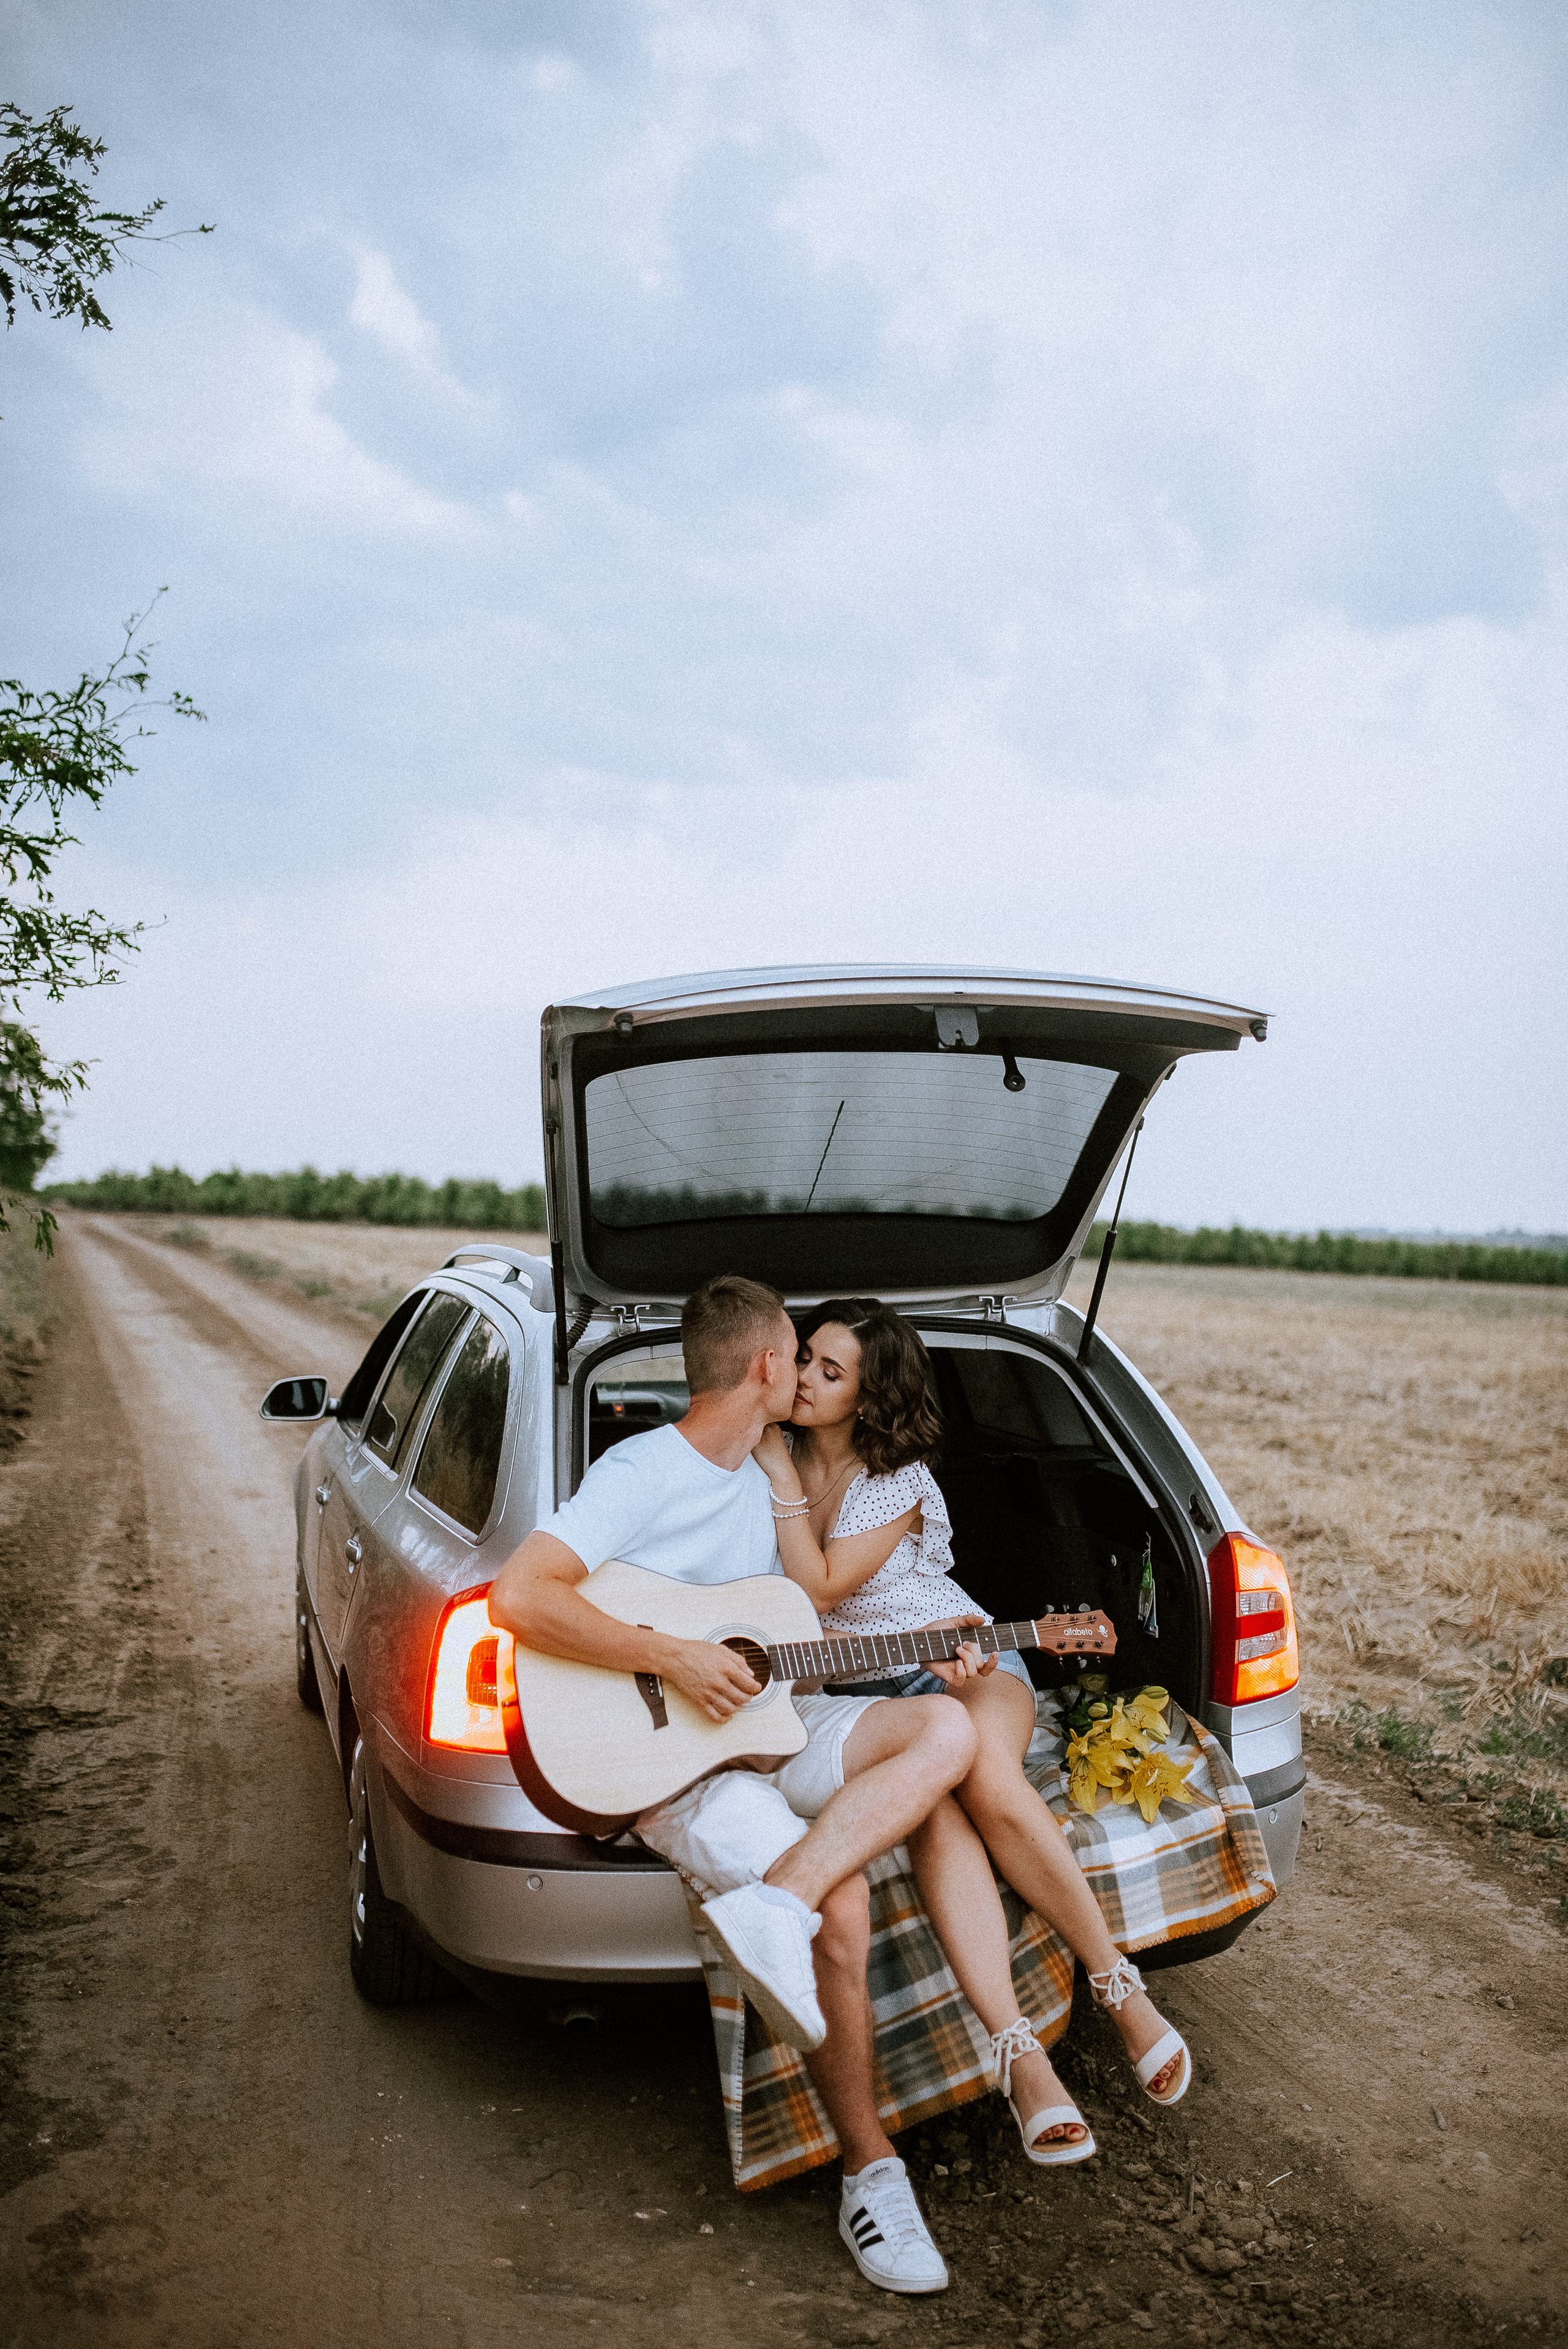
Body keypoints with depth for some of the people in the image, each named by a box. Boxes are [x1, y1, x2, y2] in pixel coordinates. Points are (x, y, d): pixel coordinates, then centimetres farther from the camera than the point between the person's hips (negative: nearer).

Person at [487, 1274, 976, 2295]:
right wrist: (673, 1658, -24)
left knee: (948, 1726, -16)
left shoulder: (759, 1481, 15)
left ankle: (777, 1905, -31)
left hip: (772, 1724, 8)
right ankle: (872, 2171, -8)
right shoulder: (644, 1472, -13)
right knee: (843, 1906, -27)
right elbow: (519, 1597, -25)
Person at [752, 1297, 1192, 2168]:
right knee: (933, 1814, -33)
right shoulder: (776, 1457, 6)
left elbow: (820, 1589, -16)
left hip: (964, 1665, -2)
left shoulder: (900, 1484, -8)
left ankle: (1118, 1983, -24)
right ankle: (1018, 2055, -45)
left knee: (988, 1777, -38)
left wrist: (782, 1482, -13)